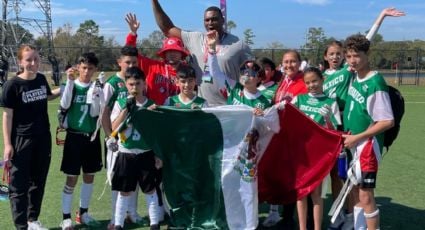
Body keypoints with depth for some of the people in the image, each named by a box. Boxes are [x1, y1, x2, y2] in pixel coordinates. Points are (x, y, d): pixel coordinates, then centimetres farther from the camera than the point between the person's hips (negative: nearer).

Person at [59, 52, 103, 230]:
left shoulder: (96, 88, 2)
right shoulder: (72, 85, -3)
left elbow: (95, 113, -5)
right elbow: (64, 105, -21)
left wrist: (94, 95, -21)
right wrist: (70, 81, -25)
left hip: (92, 136, 3)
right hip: (74, 136, -3)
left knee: (89, 176, 11)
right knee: (72, 178, -1)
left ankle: (83, 213, 26)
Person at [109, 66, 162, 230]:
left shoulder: (151, 105, 0)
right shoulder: (120, 104, -2)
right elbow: (114, 128, -12)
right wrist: (126, 108, -19)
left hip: (147, 154, 0)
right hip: (126, 154, 0)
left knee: (150, 190, 7)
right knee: (124, 192, 8)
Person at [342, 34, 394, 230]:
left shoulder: (375, 83, -19)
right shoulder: (354, 77, 4)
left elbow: (388, 121, -20)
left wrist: (357, 137, -17)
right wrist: (348, 134, 6)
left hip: (367, 145, -8)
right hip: (353, 145, 8)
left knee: (365, 195, -4)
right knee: (355, 191, 15)